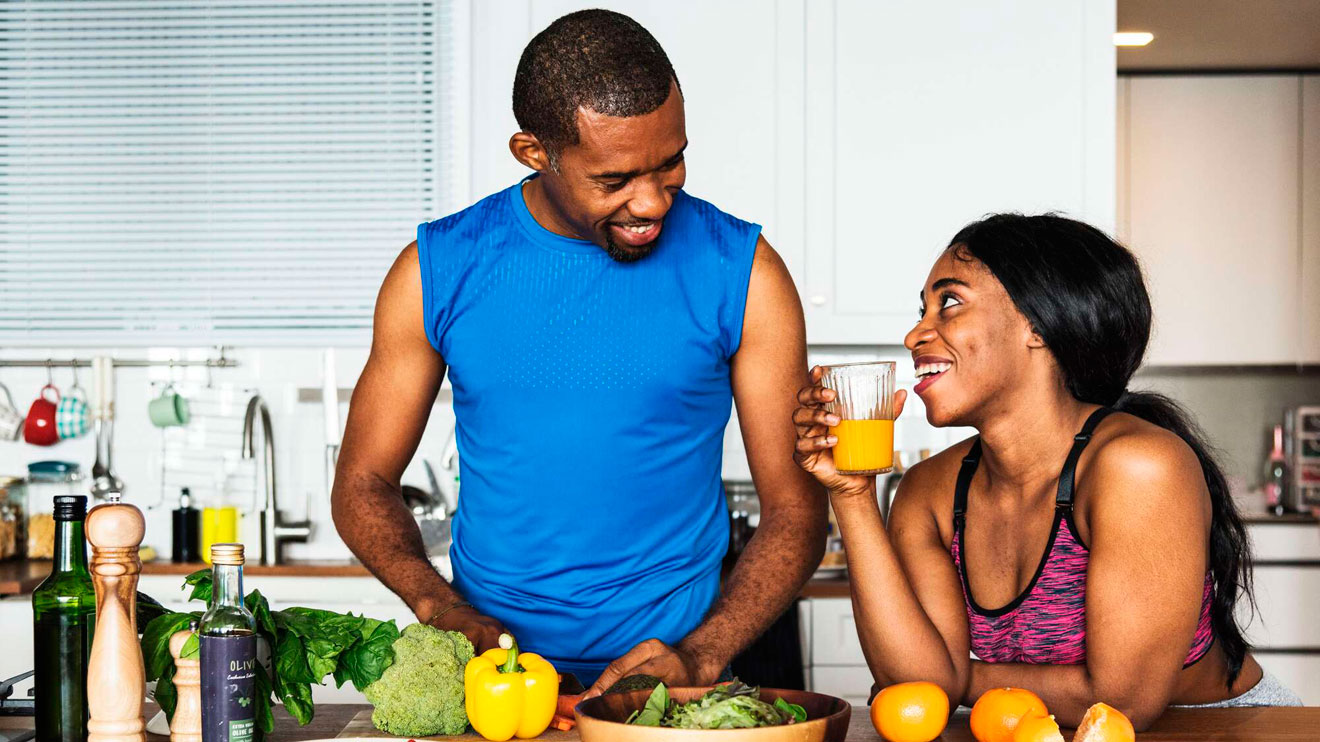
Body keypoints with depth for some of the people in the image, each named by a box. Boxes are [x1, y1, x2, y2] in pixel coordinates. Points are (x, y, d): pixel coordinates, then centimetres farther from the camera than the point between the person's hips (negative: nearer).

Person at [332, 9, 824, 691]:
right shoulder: (440, 270, 1)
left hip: (673, 664, -1)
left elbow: (796, 514, 1)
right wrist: (441, 608, -10)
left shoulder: (740, 271, -2)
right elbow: (363, 485, 8)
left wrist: (699, 658, -14)